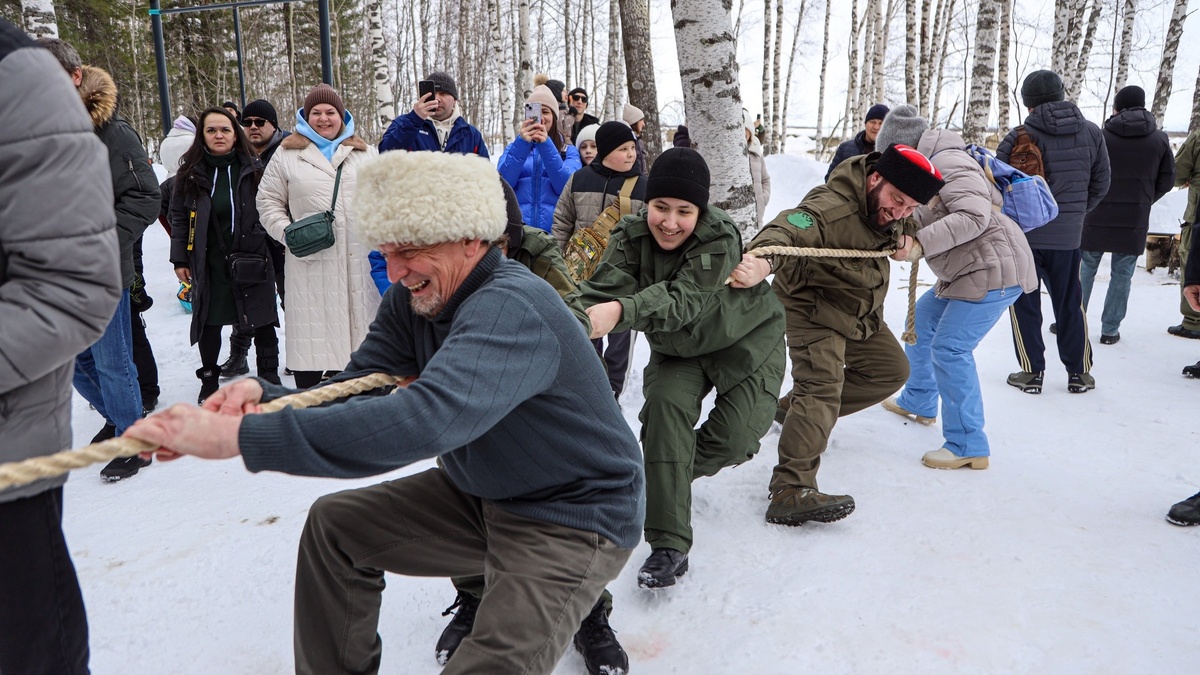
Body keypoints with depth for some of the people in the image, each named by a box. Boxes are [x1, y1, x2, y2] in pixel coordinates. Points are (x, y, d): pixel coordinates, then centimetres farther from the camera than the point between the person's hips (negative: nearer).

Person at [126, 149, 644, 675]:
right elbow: (352, 393, -4)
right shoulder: (410, 299, -3)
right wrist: (263, 395, -25)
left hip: (571, 514, -8)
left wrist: (239, 435, -44)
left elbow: (424, 420, -45)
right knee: (333, 524, 12)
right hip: (478, 492, 8)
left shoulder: (512, 308, -31)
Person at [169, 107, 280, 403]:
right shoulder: (191, 172, 3)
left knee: (262, 323, 4)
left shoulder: (253, 168, 1)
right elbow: (178, 217, 5)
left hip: (252, 260, -1)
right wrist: (180, 259, 1)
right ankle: (209, 381, 29)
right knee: (209, 323, 12)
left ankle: (270, 379, 20)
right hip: (209, 263, 1)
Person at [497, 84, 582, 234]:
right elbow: (503, 184, -6)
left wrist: (546, 145, -15)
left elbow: (567, 187, -9)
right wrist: (522, 143, -16)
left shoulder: (569, 151, 9)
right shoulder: (514, 147, 12)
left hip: (555, 230, 0)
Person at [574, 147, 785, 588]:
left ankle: (671, 474, 22)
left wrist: (621, 312, -67)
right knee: (664, 405, -23)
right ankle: (668, 545, -18)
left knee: (734, 440, -13)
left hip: (747, 342, -2)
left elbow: (682, 299, -48)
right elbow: (605, 287, -35)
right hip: (678, 348, 3)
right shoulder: (631, 237, -19)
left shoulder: (720, 239, -34)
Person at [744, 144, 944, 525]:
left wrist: (908, 240, -4)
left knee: (891, 371, 19)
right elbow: (787, 232, -52)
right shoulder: (830, 207, -33)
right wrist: (762, 260, -74)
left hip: (860, 314, 9)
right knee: (821, 386, -24)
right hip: (812, 309, -9)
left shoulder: (894, 211, -6)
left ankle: (794, 409, 24)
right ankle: (790, 493, -28)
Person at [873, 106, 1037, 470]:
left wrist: (921, 243, -34)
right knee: (920, 322, 21)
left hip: (994, 269, -11)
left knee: (949, 348, -15)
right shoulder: (931, 167, 15)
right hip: (966, 271, 11)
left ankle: (968, 446, -8)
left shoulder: (947, 163, -18)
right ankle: (919, 402, 38)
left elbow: (974, 215, -31)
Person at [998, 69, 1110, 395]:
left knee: (1025, 304, 8)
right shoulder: (1092, 133, 1)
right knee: (1070, 303, 15)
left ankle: (1032, 372, 11)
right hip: (1068, 236, 3)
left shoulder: (1020, 136, -13)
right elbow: (1100, 183, 7)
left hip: (1022, 233, -3)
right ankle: (1079, 373, 20)